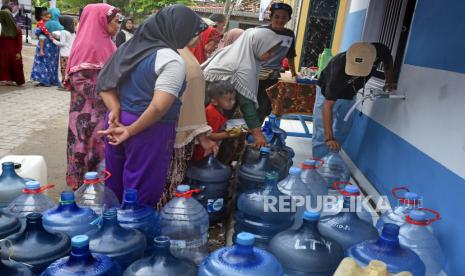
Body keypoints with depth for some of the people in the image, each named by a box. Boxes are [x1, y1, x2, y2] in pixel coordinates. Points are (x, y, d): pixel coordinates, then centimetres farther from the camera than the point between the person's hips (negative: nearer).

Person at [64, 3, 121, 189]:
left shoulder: (105, 43, 10)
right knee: (90, 145, 2)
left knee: (103, 147, 15)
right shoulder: (87, 44, -16)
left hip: (106, 109, 8)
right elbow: (79, 80, -21)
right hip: (90, 112, -8)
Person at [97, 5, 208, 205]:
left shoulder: (131, 46, 8)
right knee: (142, 192, 8)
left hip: (119, 123, 8)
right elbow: (159, 107, -25)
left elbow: (105, 83, 8)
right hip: (149, 130, -8)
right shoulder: (172, 60, -17)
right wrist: (131, 130, -14)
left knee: (115, 183, 22)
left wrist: (116, 109, -4)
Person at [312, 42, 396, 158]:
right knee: (322, 131, -12)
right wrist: (329, 138, -45)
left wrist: (389, 82, -7)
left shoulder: (380, 51, -31)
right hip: (328, 90, -5)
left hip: (349, 93, 5)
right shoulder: (339, 70, -43)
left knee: (343, 131, 10)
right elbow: (328, 105, -40)